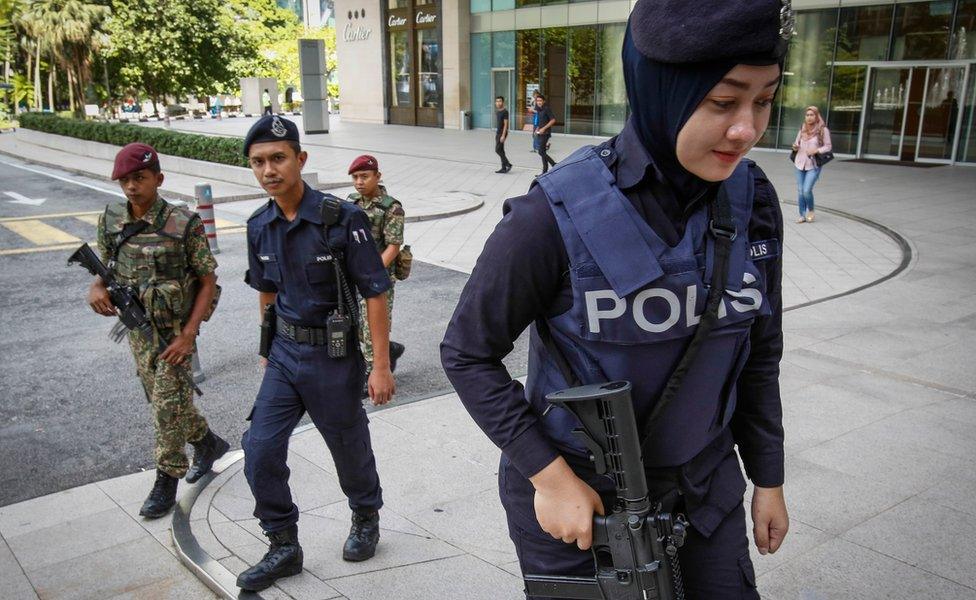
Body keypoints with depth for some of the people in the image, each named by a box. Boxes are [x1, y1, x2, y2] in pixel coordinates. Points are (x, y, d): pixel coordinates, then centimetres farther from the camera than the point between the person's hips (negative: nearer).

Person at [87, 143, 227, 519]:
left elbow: (208, 281, -13)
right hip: (137, 329, 6)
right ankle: (208, 443, 41)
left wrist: (189, 334, -18)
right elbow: (106, 268, 13)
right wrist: (96, 288, -11)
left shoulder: (184, 225, -17)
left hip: (173, 331, -6)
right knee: (162, 399, 18)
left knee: (169, 405, -1)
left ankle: (166, 482, 15)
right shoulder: (110, 221, -1)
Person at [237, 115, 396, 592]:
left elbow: (375, 293, -15)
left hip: (332, 356, -5)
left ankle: (366, 518, 42)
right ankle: (284, 547, 18)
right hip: (284, 355, 5)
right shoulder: (260, 227, 0)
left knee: (349, 446, 13)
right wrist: (267, 350, 18)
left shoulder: (342, 218, -17)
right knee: (260, 451, 0)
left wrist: (381, 365, -16)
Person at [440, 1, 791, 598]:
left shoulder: (751, 202, -9)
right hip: (574, 496, -4)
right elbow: (467, 353, -13)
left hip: (704, 487, 4)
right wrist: (549, 477, -17)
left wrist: (769, 478, 10)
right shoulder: (560, 215, -24)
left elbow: (758, 353, 4)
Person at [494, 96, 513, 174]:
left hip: (502, 133, -9)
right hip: (497, 132, 9)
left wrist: (503, 135, -21)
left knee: (498, 150, -11)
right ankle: (503, 168, 13)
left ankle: (508, 164, -4)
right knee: (501, 150, 9)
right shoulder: (497, 111, 12)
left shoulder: (505, 112, -13)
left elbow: (505, 124, -17)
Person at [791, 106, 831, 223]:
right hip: (800, 163, 5)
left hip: (813, 165, -5)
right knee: (800, 191, 5)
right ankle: (802, 215, 15)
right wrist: (795, 147, -6)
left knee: (807, 190, -13)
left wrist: (816, 150, -18)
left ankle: (810, 211, 13)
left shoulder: (823, 130, -5)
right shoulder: (802, 129, 8)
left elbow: (828, 146, -2)